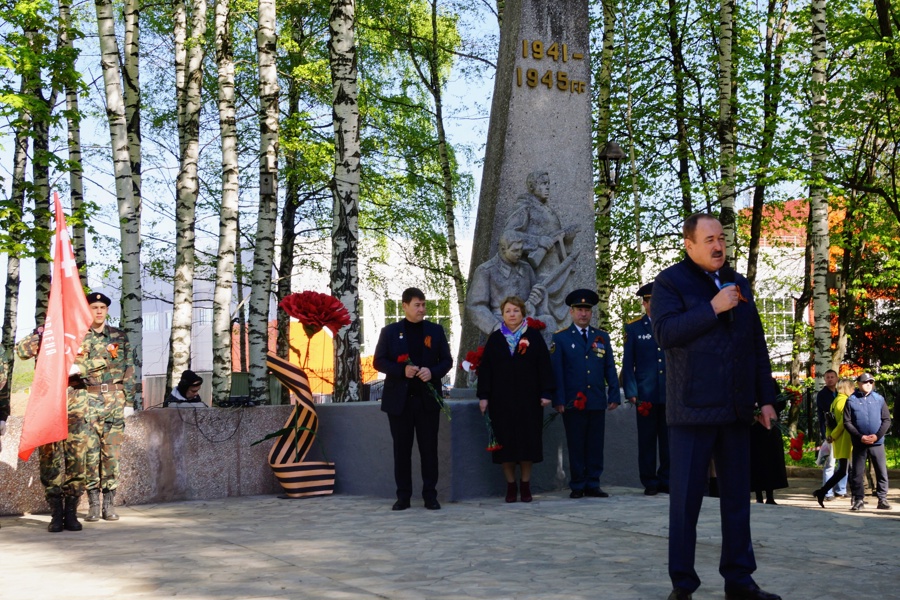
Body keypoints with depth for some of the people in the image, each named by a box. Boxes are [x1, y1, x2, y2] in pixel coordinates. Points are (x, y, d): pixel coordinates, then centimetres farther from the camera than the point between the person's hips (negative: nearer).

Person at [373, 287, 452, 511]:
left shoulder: (435, 330, 8)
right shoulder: (390, 332, 5)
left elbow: (447, 360, 7)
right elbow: (379, 361, 1)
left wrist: (432, 372, -14)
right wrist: (402, 370, -15)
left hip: (428, 399, 1)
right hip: (399, 399, 0)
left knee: (429, 448, 1)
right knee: (402, 448, 4)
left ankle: (430, 495, 7)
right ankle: (403, 496, 11)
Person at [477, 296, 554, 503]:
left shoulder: (534, 337, 4)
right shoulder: (495, 339, 8)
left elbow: (544, 366, 1)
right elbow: (485, 368, 5)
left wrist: (545, 393, -6)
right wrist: (484, 396, -1)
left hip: (528, 399, -1)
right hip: (501, 400, 1)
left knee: (528, 440, 0)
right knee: (505, 442, 1)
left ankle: (525, 484, 10)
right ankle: (510, 485, 9)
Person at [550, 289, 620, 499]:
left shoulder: (602, 337, 13)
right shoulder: (560, 338, 4)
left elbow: (610, 369, 12)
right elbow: (556, 371, 0)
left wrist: (614, 395, 4)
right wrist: (558, 400, -7)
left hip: (597, 401, 3)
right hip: (573, 402, -3)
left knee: (596, 445, 4)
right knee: (576, 446, 1)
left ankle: (593, 485, 11)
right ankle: (577, 486, 9)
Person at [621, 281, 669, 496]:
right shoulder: (633, 329, 7)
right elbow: (628, 364, 5)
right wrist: (631, 392, -4)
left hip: (670, 393, 1)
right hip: (646, 394, -1)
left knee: (668, 440, 4)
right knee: (647, 440, 3)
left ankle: (666, 480, 14)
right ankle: (649, 482, 10)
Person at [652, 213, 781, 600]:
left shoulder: (737, 283, 16)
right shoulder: (670, 282, -1)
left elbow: (757, 344, 17)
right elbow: (665, 333, -16)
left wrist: (765, 397, 12)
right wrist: (712, 308, -19)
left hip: (736, 409, 6)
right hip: (693, 408, -5)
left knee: (737, 496, 9)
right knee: (686, 497, 0)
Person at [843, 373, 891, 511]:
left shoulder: (879, 399, 4)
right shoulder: (851, 400, 0)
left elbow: (887, 420, 3)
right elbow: (847, 422, -2)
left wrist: (877, 435, -10)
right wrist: (860, 437, -12)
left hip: (877, 443, 1)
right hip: (859, 443, -1)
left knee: (882, 472, 1)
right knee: (856, 473, 3)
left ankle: (882, 499, 9)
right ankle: (858, 500, 11)